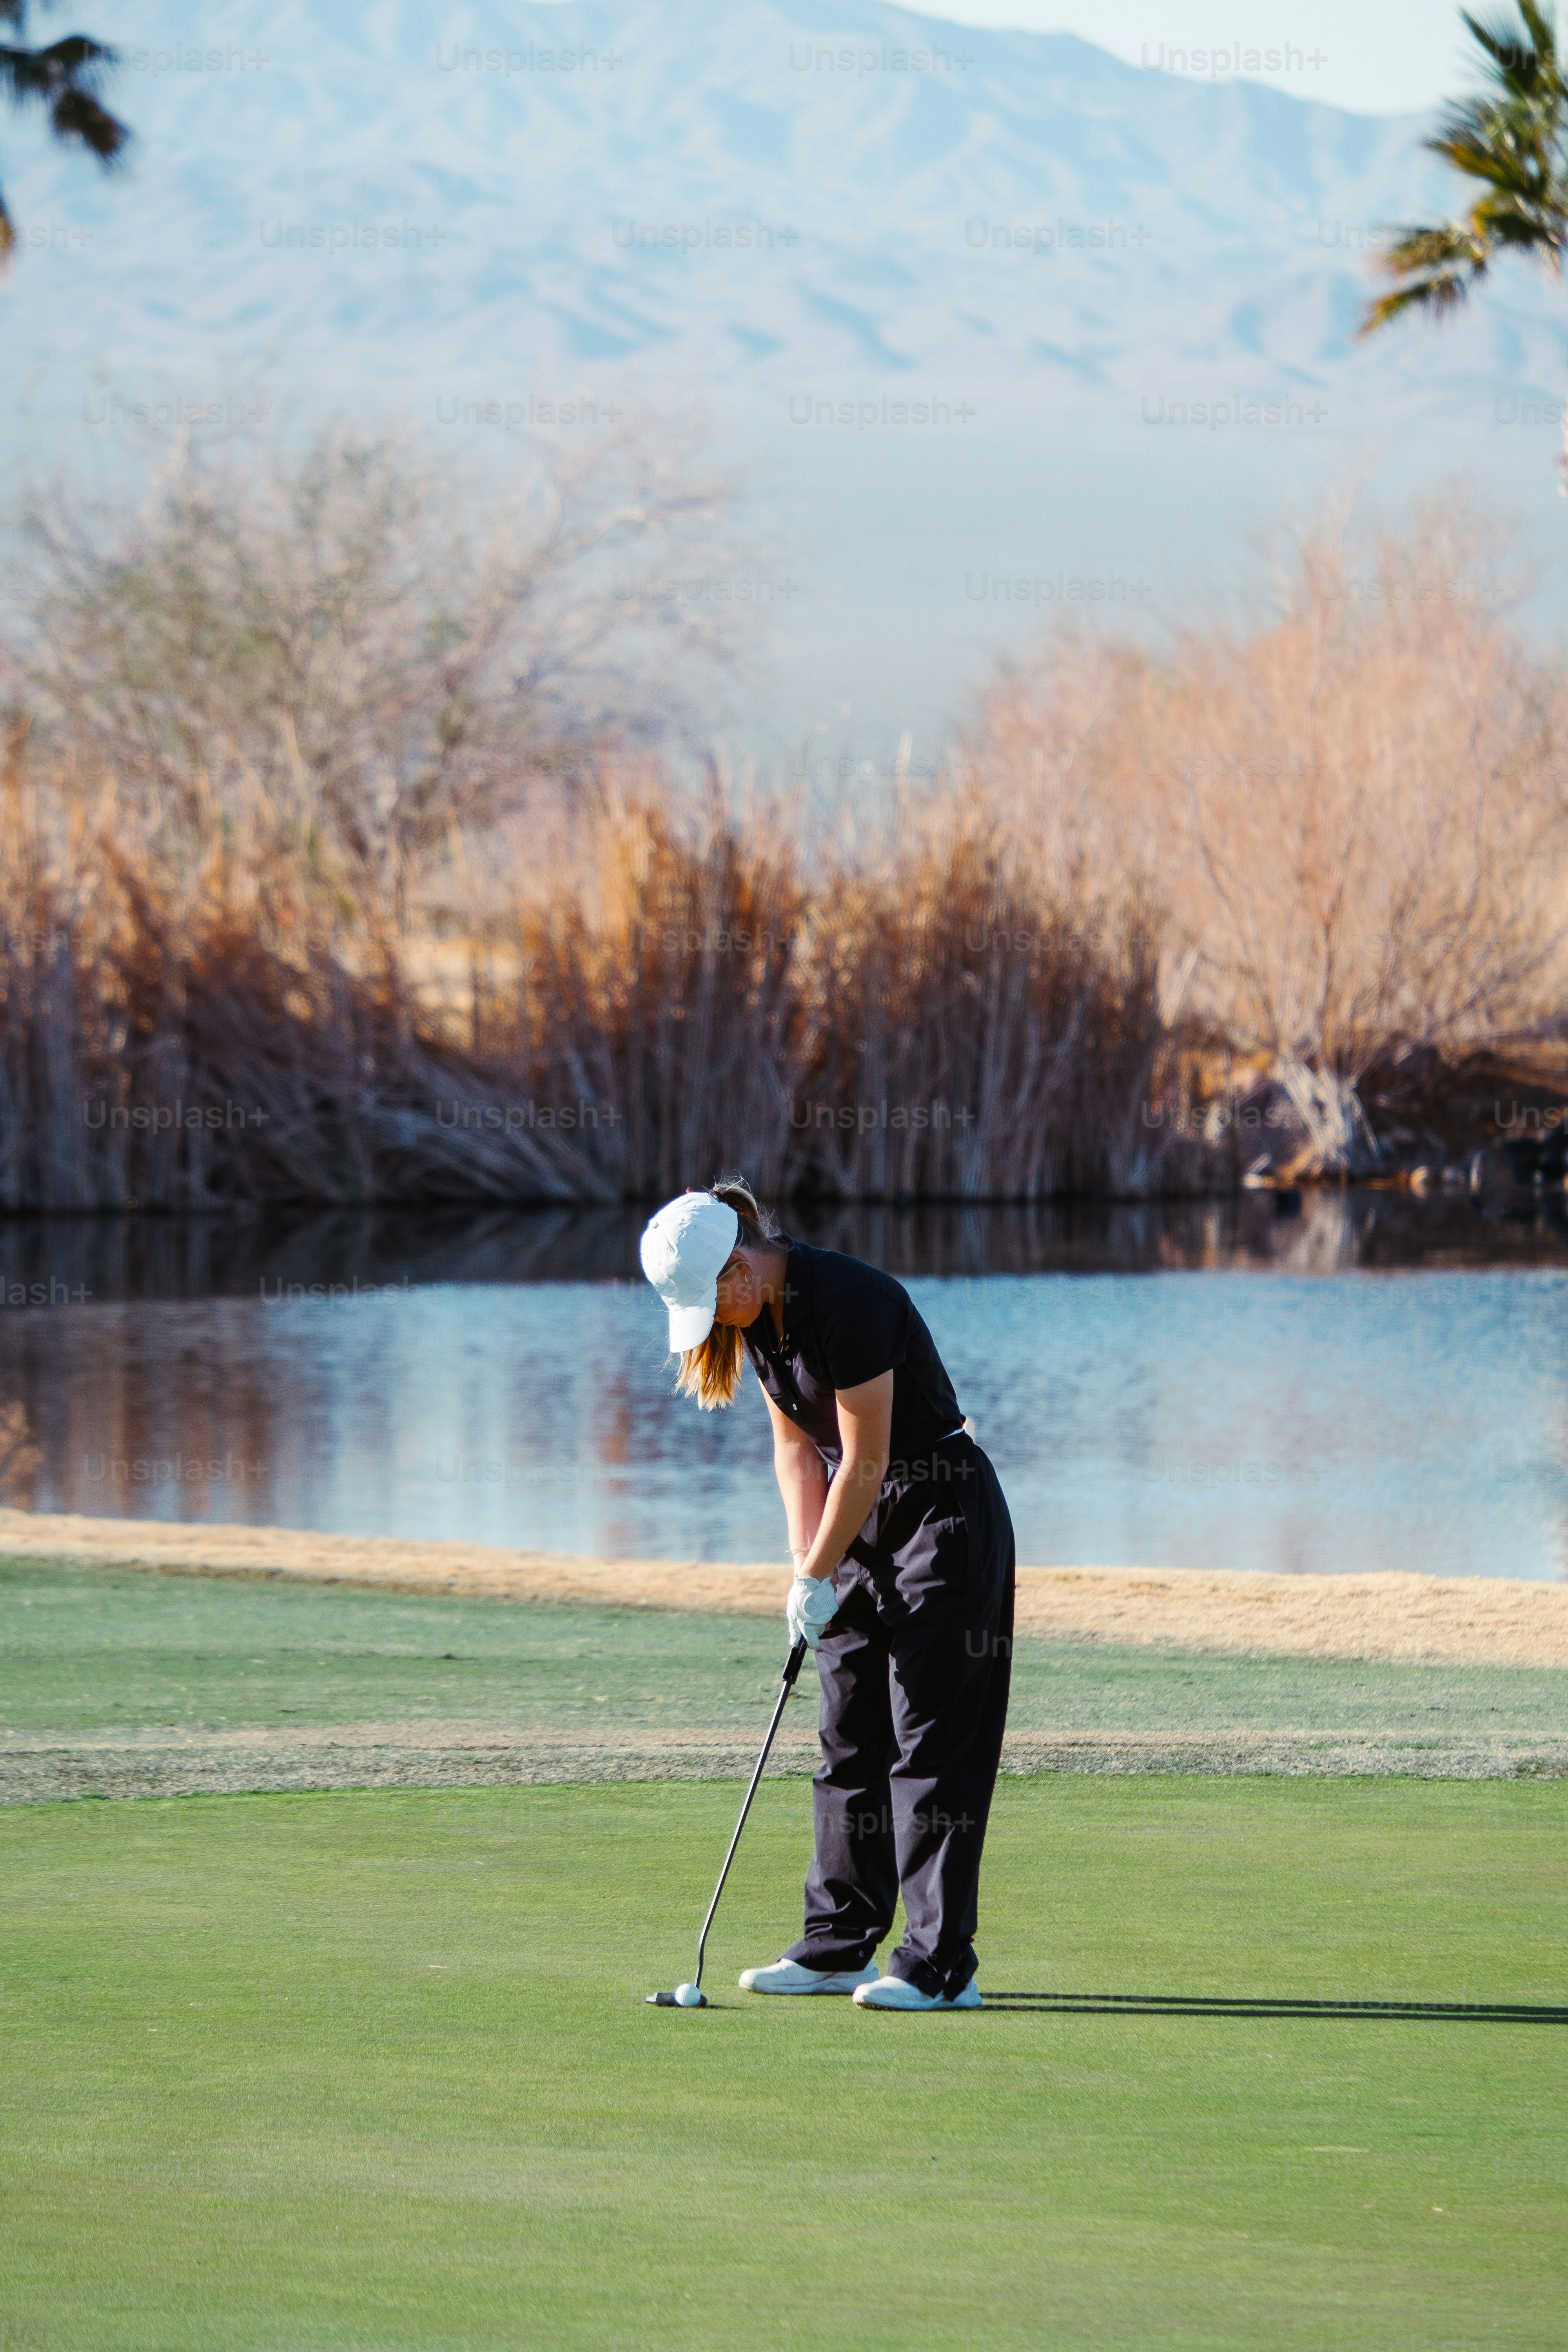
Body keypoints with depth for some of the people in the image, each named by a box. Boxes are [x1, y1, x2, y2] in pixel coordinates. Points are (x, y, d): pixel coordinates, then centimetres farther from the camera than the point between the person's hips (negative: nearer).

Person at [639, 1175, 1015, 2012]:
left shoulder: (848, 1305, -26)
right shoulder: (757, 1317, 1)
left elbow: (865, 1462, -22)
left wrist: (817, 1580, -14)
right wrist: (806, 1560, -2)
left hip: (943, 1514, -9)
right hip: (862, 1527, 9)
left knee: (931, 1739, -9)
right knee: (849, 1738, 9)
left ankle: (941, 1965, -9)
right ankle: (839, 1945, 15)